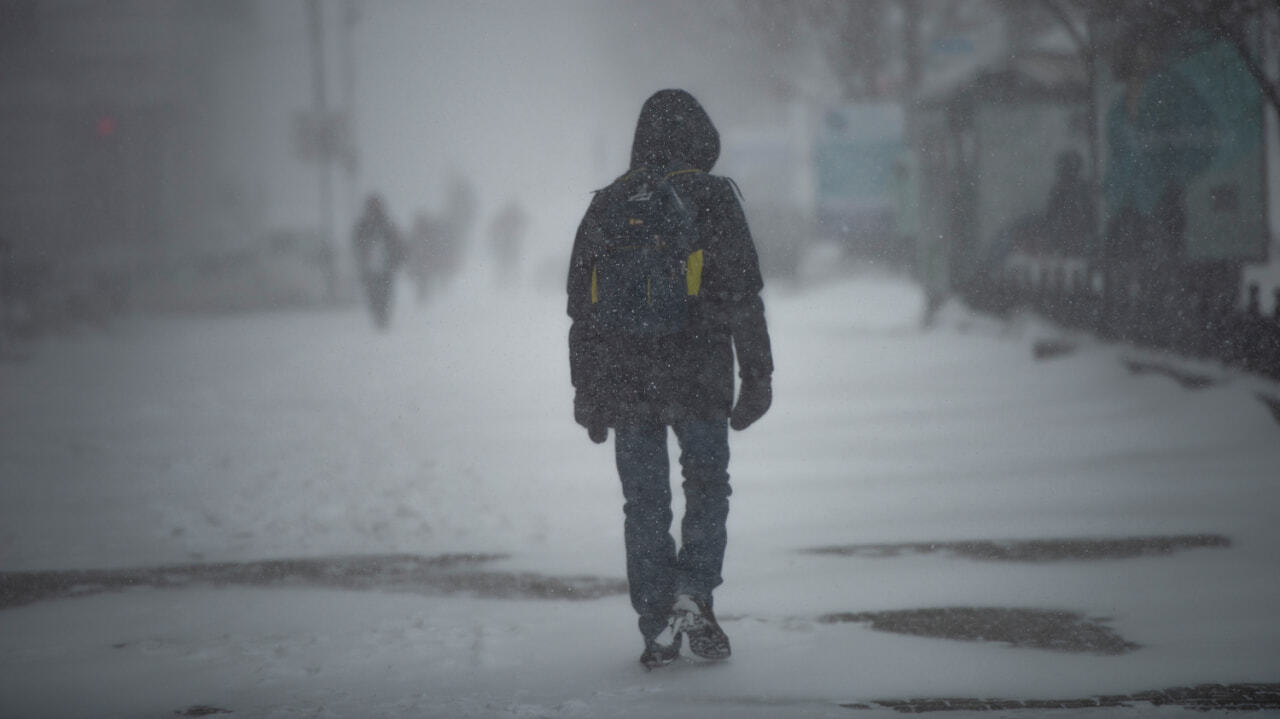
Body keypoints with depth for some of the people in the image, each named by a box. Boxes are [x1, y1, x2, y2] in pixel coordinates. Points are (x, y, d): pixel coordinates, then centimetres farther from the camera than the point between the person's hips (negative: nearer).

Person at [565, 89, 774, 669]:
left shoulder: (606, 207, 9)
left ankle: (658, 631, 6)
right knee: (707, 485, 13)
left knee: (644, 504, 7)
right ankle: (693, 596, -5)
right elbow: (744, 296, -6)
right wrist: (758, 376, -1)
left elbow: (581, 307, 11)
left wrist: (587, 391, 16)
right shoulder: (711, 198, -2)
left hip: (626, 383, 3)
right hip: (699, 379, -3)